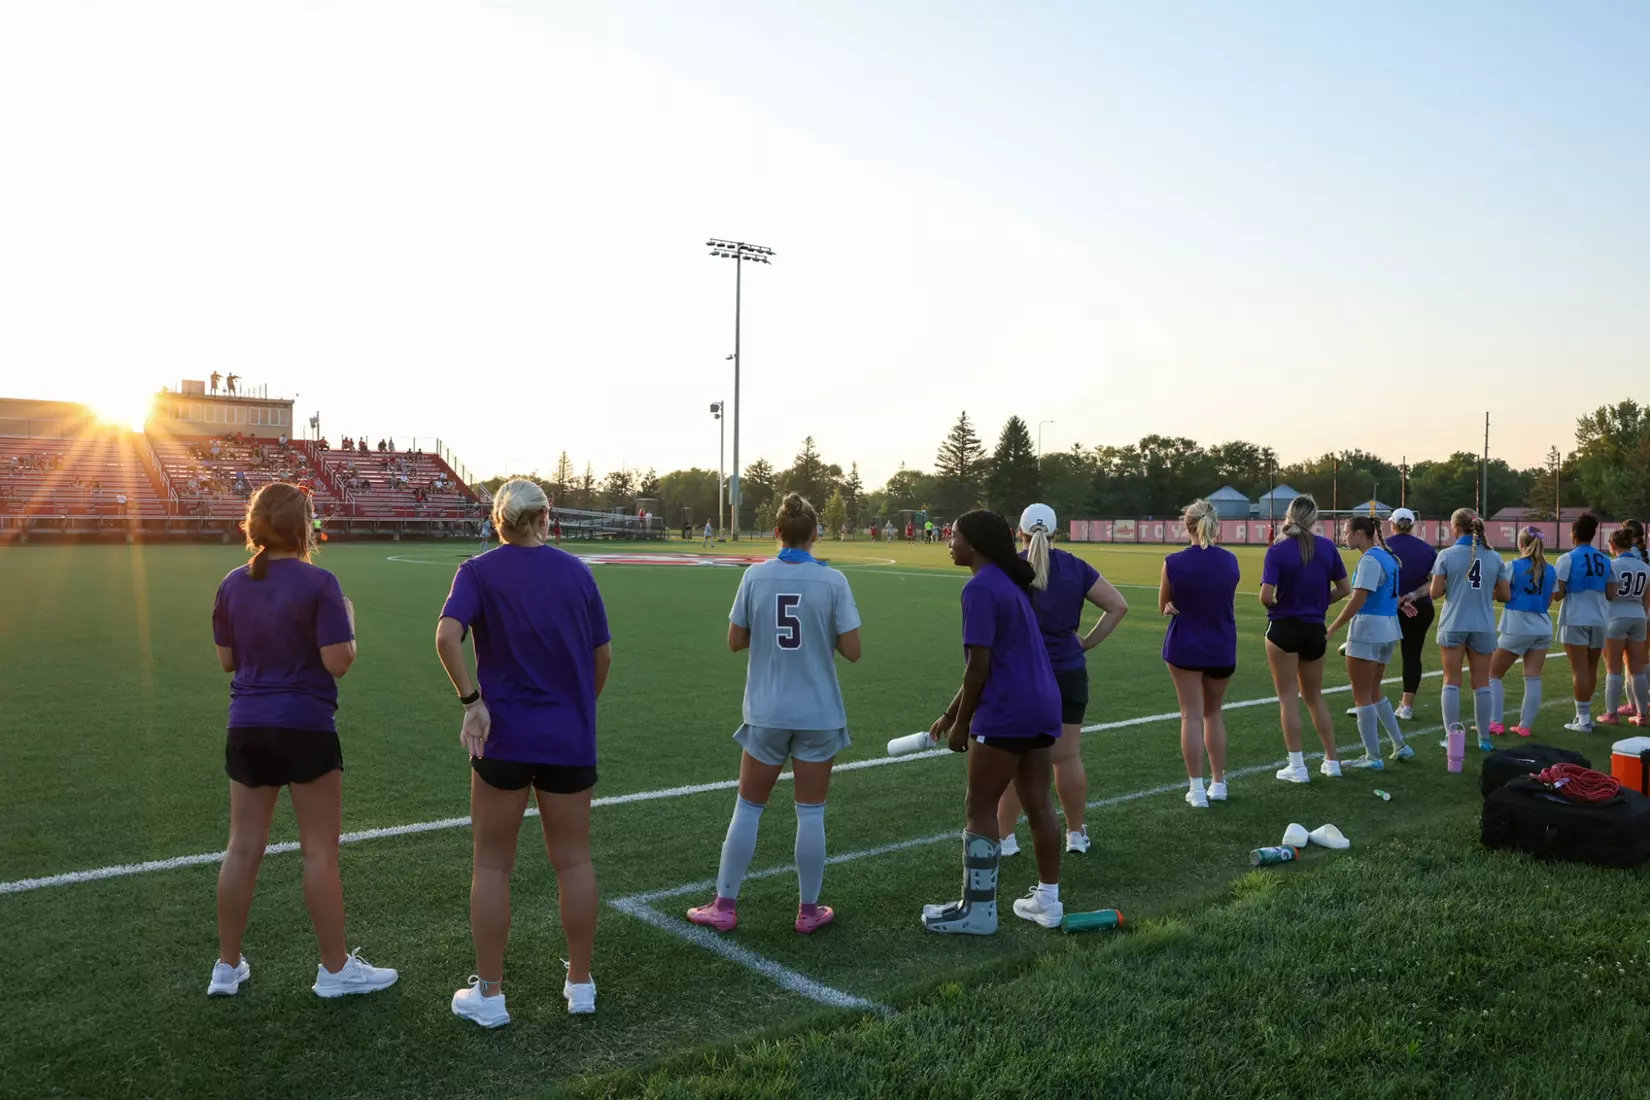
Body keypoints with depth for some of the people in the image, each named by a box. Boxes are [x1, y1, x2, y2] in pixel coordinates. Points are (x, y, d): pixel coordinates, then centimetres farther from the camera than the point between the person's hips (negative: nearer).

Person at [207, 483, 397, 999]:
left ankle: (227, 966, 25)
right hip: (305, 729, -5)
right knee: (320, 851, 5)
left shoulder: (233, 584, 3)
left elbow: (227, 660, 10)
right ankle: (335, 968, 15)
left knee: (243, 848, 14)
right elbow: (338, 662, -16)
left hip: (247, 728, 5)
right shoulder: (318, 583, -14)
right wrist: (347, 623, 1)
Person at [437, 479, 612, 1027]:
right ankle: (580, 983, 23)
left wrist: (472, 700, -14)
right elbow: (603, 655, 7)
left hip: (503, 737, -2)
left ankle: (489, 994, 17)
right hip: (572, 739, 2)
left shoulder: (478, 572, -4)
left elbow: (447, 636, -22)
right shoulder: (576, 571, 3)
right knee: (573, 860, 12)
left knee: (492, 865, 10)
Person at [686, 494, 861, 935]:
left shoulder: (755, 577, -6)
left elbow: (734, 641, 0)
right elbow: (851, 650, -9)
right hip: (818, 714, -1)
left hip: (766, 713, 1)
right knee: (811, 813, 9)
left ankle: (724, 906, 20)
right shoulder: (832, 581, -10)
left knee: (748, 808, 13)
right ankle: (809, 911, 20)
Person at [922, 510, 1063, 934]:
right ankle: (1048, 900, 25)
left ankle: (978, 910, 7)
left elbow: (979, 665, -17)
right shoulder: (1008, 581, 16)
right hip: (1043, 704, 9)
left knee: (980, 809, 1)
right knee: (1038, 805, 15)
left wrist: (961, 723, -7)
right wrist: (950, 713, 24)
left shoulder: (980, 588, -14)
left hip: (1006, 712, -9)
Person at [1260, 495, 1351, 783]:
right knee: (1315, 696, 19)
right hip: (1315, 629, 4)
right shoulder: (1327, 546, -2)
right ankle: (1332, 760, 24)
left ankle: (1297, 766, 6)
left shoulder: (1277, 550, -13)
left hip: (1283, 628, -4)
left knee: (1288, 697, 4)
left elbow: (1266, 596, -20)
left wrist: (1276, 605, 2)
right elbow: (1344, 589, 2)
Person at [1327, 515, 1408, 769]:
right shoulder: (1387, 556, 12)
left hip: (1368, 631, -9)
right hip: (1388, 630, 9)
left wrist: (1332, 629, -22)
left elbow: (1358, 600, -24)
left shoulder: (1370, 560, -17)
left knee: (1362, 696, 0)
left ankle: (1373, 758, 5)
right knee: (1374, 692, 21)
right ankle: (1400, 746, 24)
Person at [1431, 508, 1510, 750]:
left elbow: (1434, 593, -9)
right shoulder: (1494, 557, 0)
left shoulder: (1446, 555, -8)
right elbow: (1505, 595, 4)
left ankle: (1451, 736, 6)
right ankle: (1484, 738, 16)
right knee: (1482, 683, 10)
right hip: (1483, 627, 2)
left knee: (1452, 682, 7)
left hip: (1453, 625, -2)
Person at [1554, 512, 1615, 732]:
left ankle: (1583, 719, -3)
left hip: (1575, 619, -5)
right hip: (1598, 619, 5)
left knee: (1580, 669, -3)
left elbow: (1558, 593, -13)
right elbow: (1611, 594, 5)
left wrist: (1556, 593, 9)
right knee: (1591, 669, 14)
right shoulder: (1604, 560, 5)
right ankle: (1585, 714, 24)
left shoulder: (1568, 559, -9)